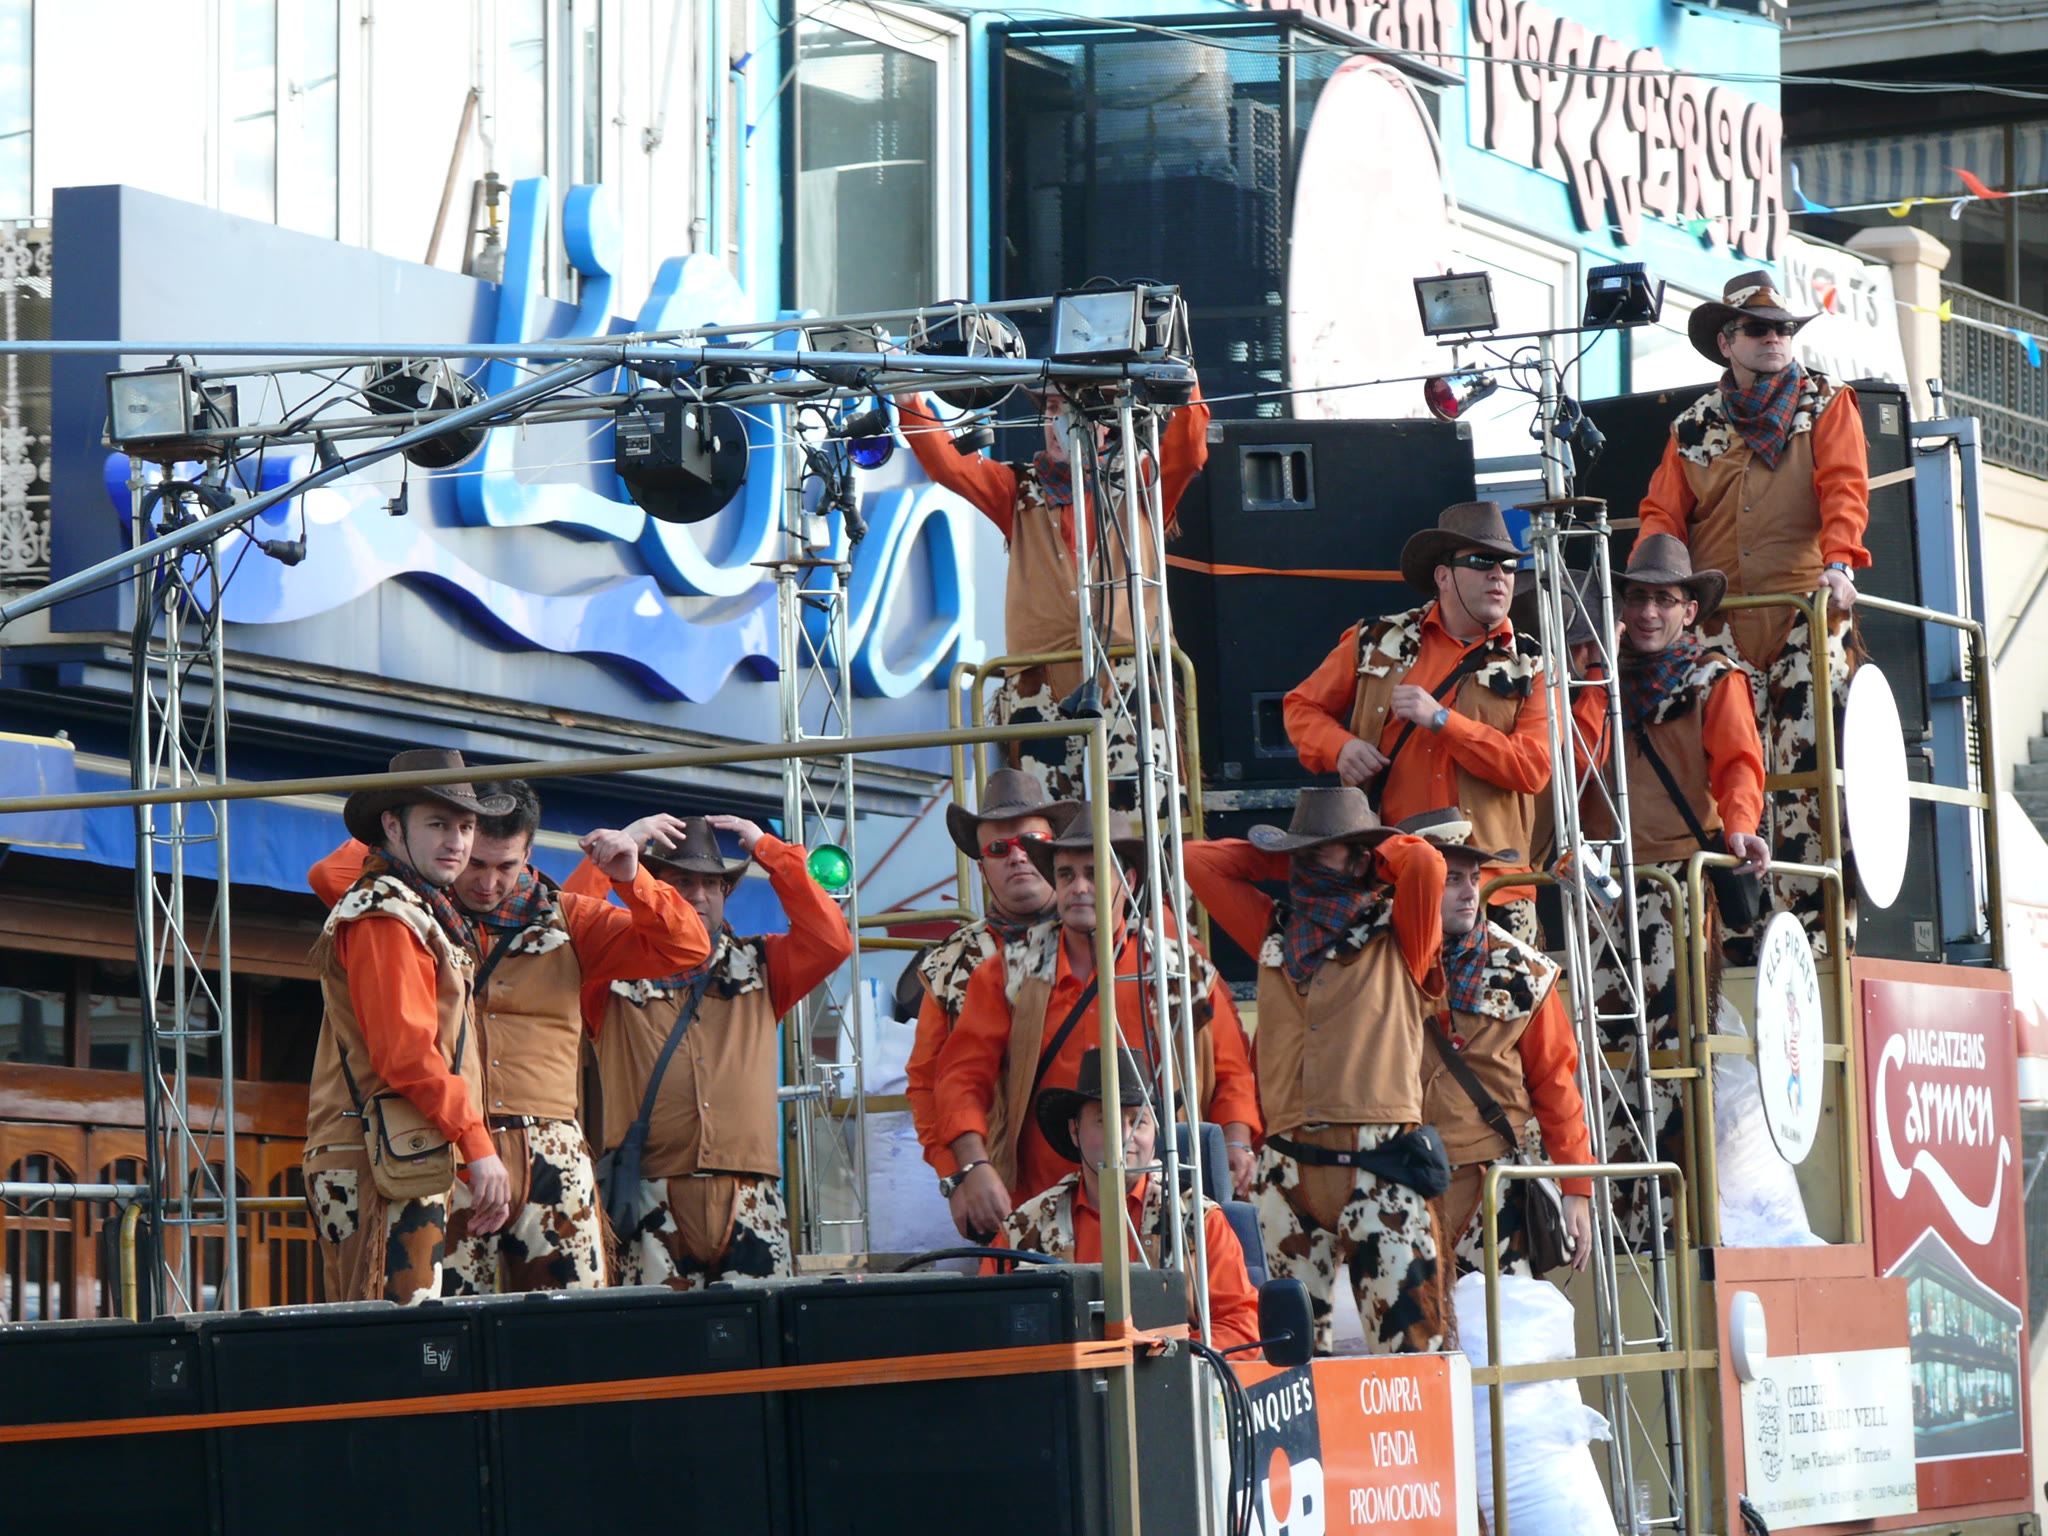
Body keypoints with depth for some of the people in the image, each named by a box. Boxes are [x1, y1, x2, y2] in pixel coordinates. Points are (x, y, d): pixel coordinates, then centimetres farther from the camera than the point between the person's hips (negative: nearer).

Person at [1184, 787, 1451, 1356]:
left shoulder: (1397, 938, 6)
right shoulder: (1277, 934, 19)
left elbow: (1426, 865, -12)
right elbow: (1198, 861, 22)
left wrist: (1373, 851, 8)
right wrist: (1283, 861, 20)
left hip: (1382, 1172, -4)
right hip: (1289, 1174, 5)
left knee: (1411, 1339, -10)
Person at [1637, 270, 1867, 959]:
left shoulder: (1827, 405, 11)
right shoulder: (1695, 426, 18)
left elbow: (1844, 488, -3)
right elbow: (1663, 512, 12)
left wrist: (1840, 561, -20)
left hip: (1807, 613, -3)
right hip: (1721, 622, 3)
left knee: (1807, 764, -11)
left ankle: (1814, 921, -12)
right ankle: (1739, 925, -2)